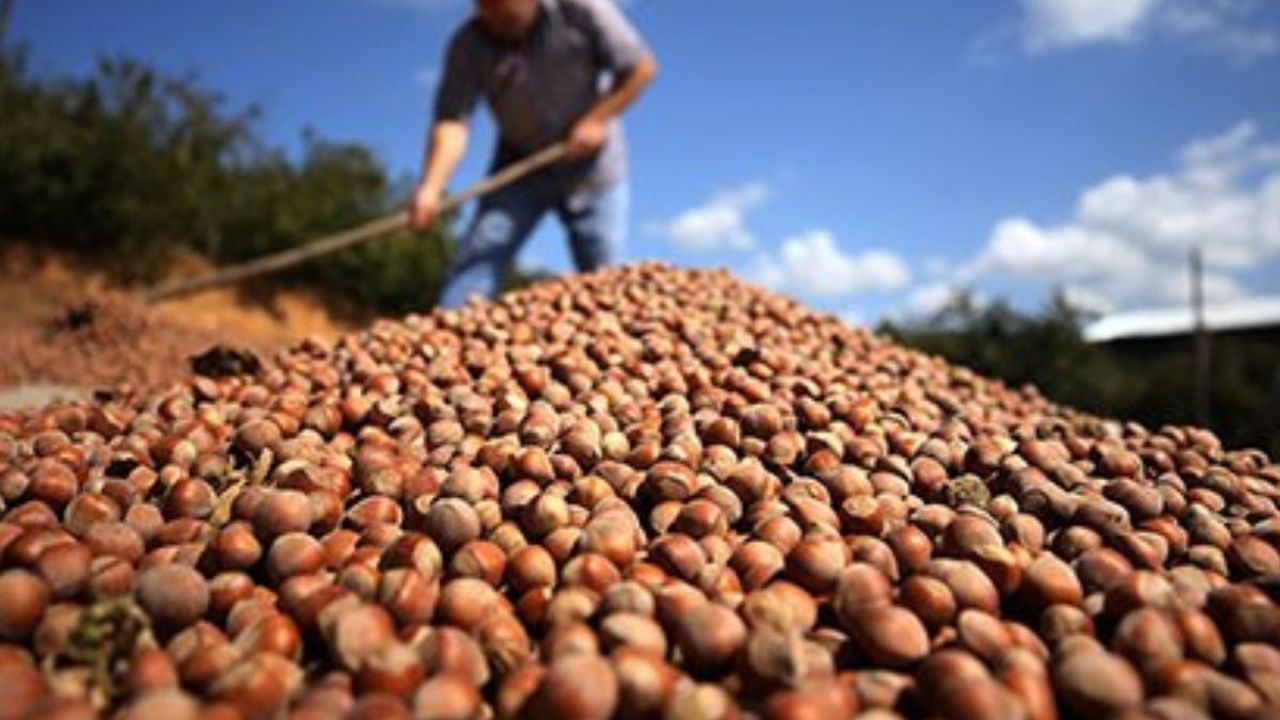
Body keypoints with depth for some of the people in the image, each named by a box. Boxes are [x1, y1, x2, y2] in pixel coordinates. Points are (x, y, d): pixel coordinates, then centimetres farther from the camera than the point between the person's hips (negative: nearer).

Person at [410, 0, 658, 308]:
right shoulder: (468, 45, -14)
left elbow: (643, 66, -10)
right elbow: (451, 122, -23)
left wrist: (598, 119, -20)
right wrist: (431, 188, -38)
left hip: (590, 166, -1)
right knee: (478, 256, -13)